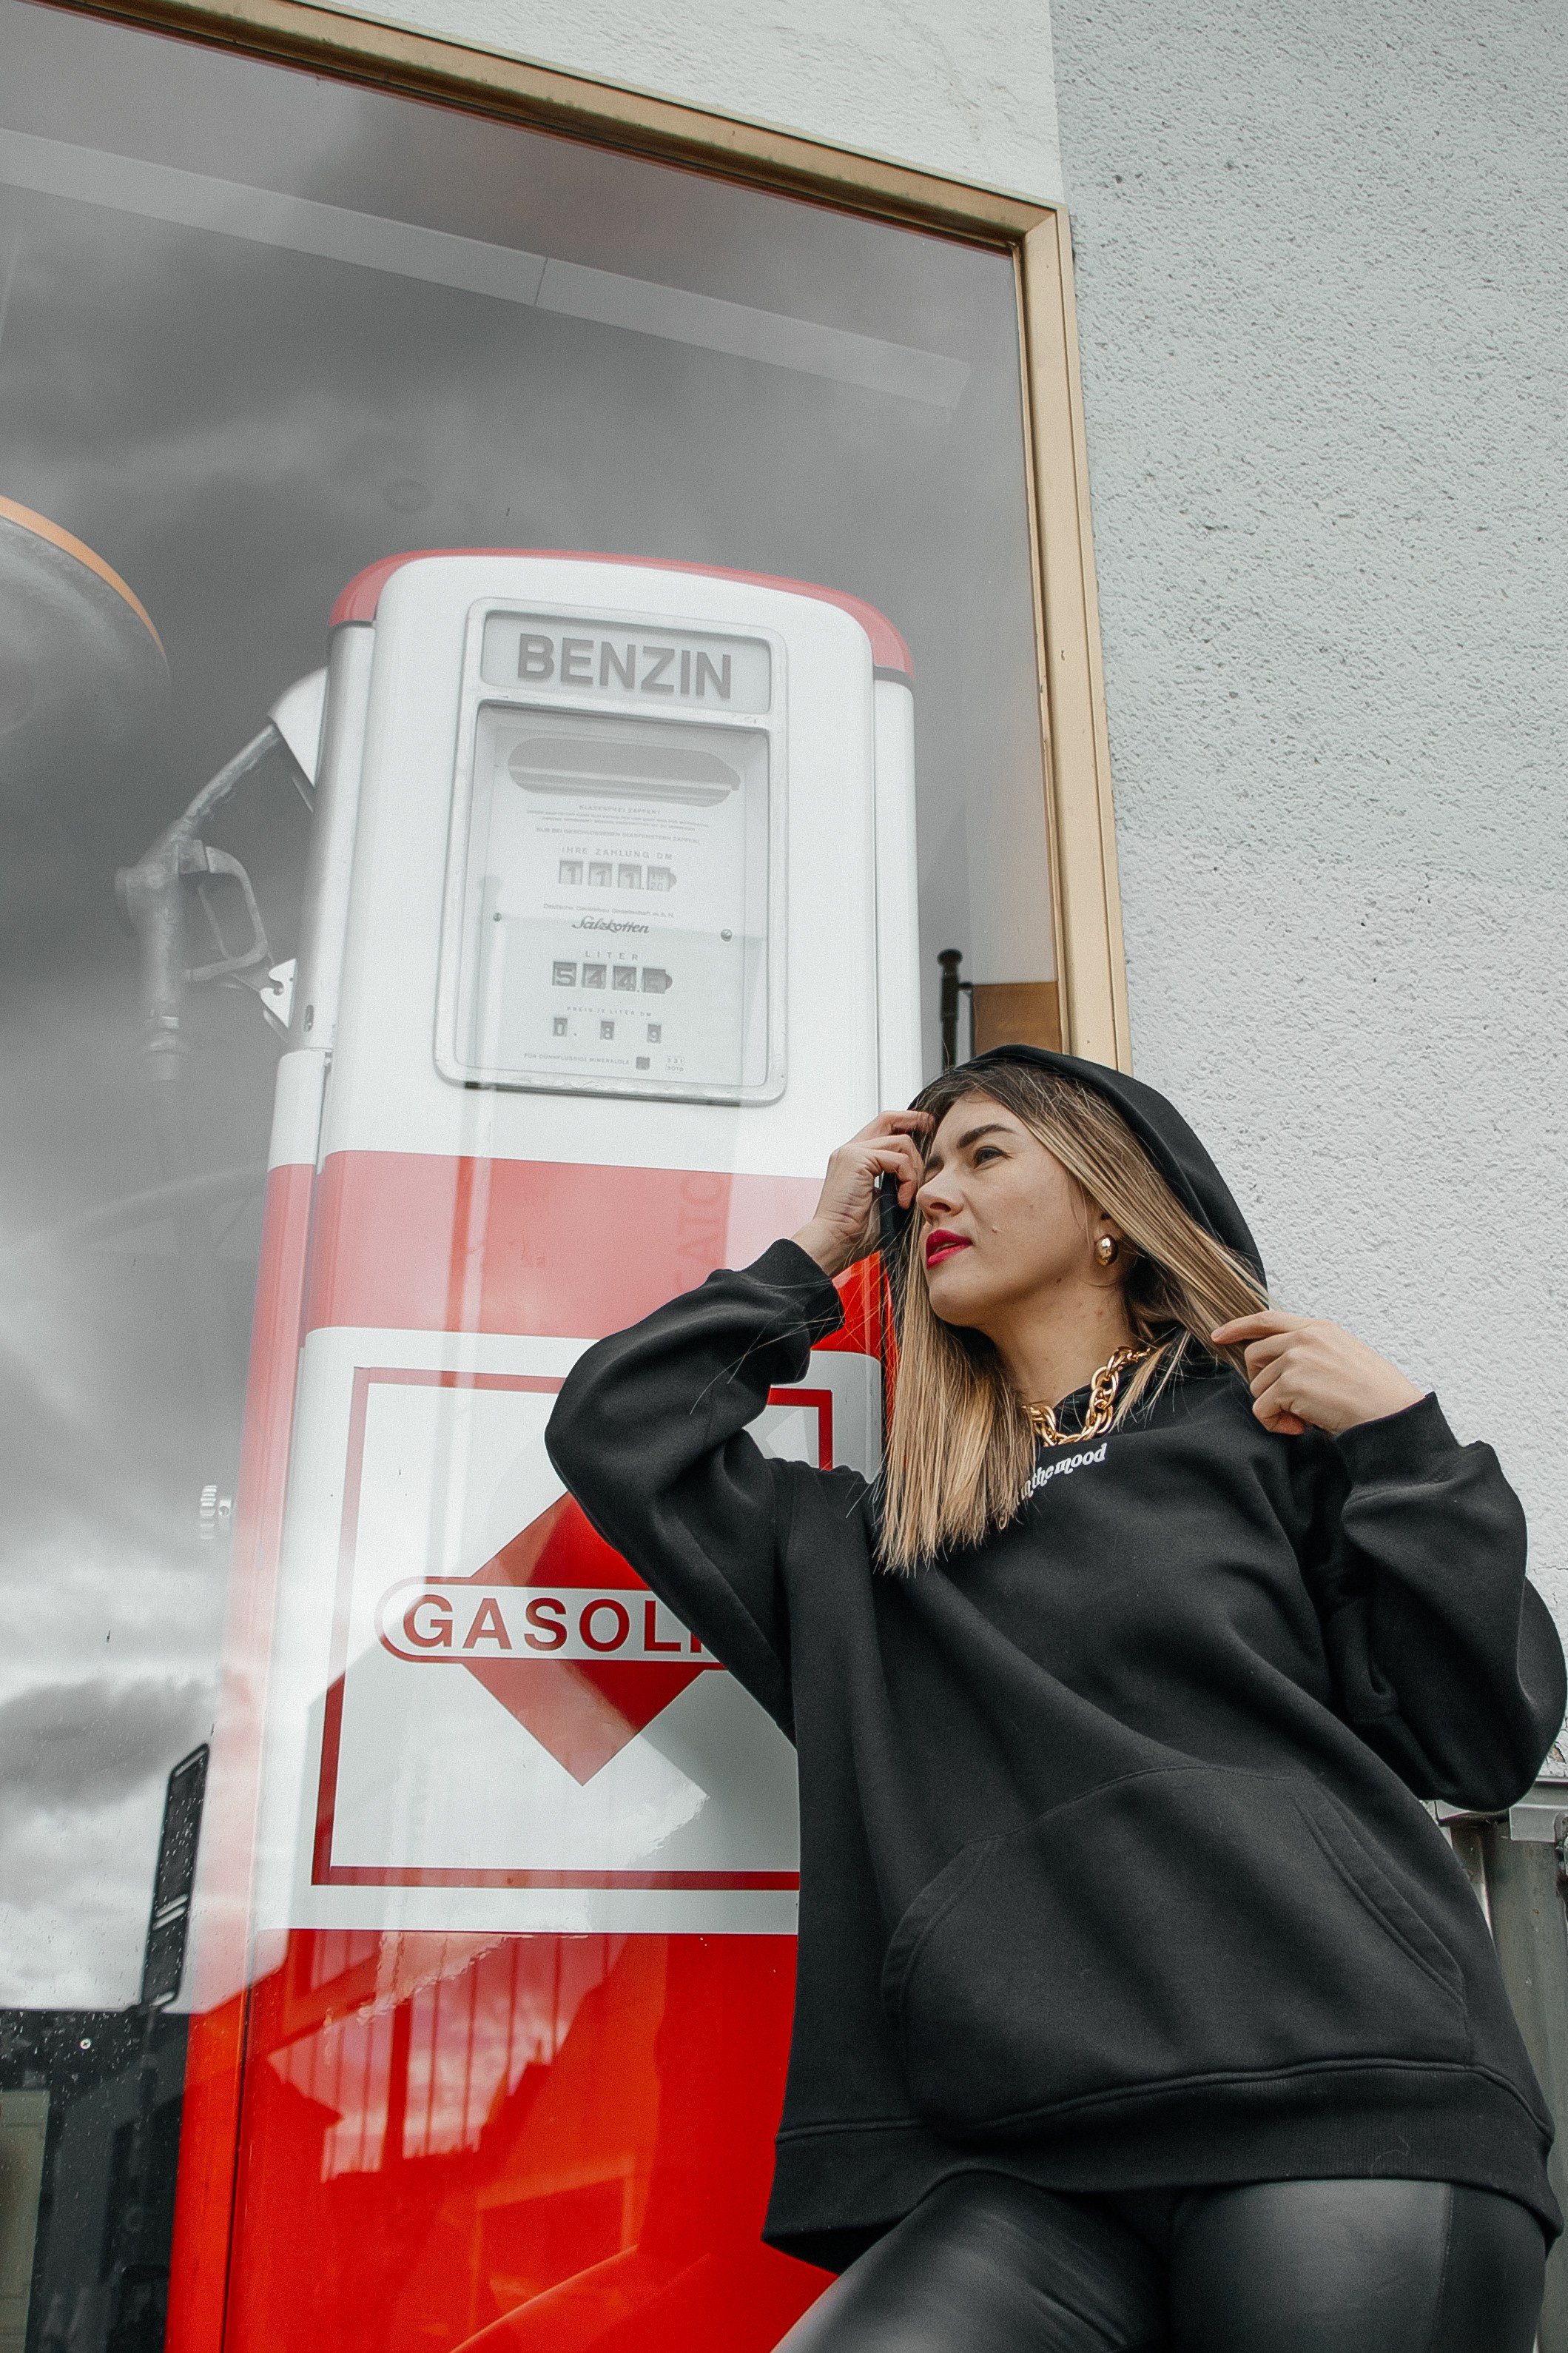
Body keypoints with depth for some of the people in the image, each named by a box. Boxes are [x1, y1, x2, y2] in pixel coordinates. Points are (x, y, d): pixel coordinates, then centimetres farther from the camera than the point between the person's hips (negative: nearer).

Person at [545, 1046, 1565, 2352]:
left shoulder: (1268, 1427, 13)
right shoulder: (872, 1538, 20)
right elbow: (612, 1429, 19)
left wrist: (1403, 1441, -1)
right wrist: (814, 1255, 22)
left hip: (1334, 2105, -1)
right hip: (1033, 2166, 2)